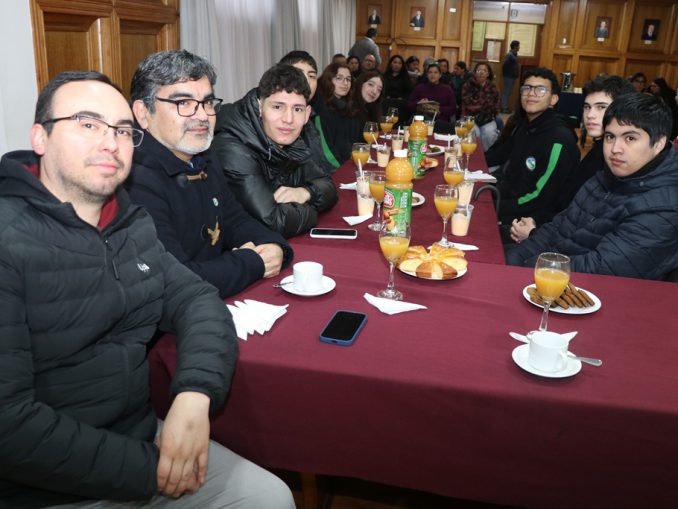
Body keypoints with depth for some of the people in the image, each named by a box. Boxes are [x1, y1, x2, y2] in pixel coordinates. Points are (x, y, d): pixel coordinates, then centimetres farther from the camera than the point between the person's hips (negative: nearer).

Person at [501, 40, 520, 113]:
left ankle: (505, 107, 20)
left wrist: (516, 75, 15)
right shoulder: (510, 55, -18)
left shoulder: (514, 55, 12)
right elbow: (504, 66, -22)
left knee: (508, 92, 13)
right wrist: (505, 74, -15)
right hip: (509, 77, -9)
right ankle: (504, 108, 1)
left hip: (512, 77, 9)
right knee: (506, 92, -4)